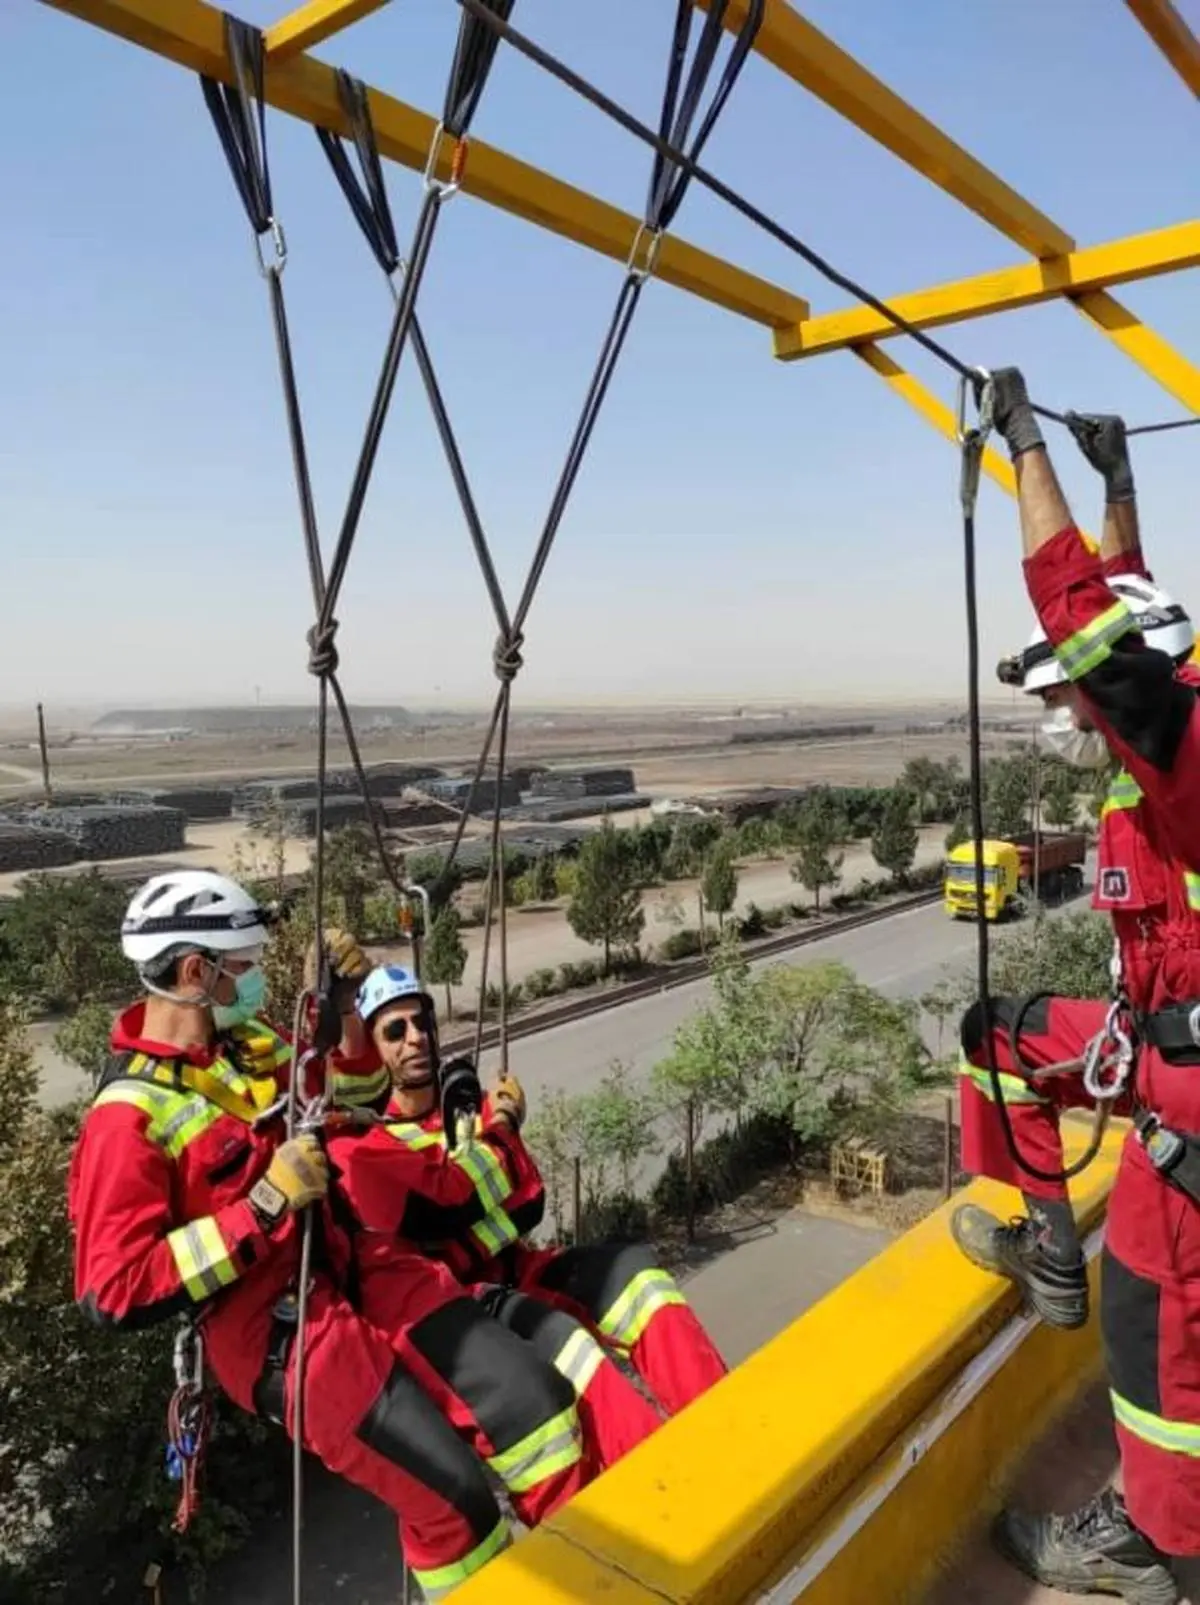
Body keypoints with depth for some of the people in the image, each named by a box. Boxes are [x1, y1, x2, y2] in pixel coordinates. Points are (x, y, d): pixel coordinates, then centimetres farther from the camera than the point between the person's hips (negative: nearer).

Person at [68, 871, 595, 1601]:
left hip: (364, 1273, 7)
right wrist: (264, 1204, -24)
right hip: (280, 1333, -7)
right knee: (454, 1494, -9)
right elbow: (115, 1290, -20)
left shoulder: (251, 1043, 6)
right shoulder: (129, 1119, -15)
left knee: (537, 1402, 0)